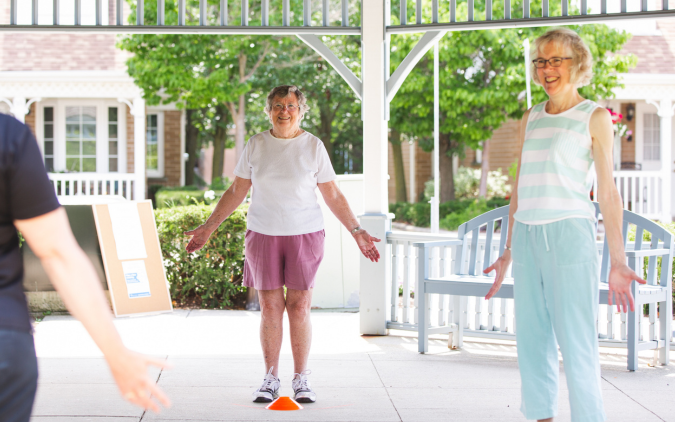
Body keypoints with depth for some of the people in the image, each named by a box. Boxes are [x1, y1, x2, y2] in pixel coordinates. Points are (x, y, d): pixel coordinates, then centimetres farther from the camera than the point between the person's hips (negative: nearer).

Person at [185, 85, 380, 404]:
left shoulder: (313, 146, 0)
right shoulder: (256, 145, 4)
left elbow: (332, 195, 4)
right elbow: (236, 192, 9)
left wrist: (356, 231, -1)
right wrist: (208, 228, 7)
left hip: (304, 234, -1)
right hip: (263, 234, 1)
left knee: (299, 308, -2)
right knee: (270, 308, 0)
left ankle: (301, 379, 9)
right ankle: (270, 379, 10)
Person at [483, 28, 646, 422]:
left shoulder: (594, 117, 0)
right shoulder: (532, 118, 16)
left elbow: (608, 191, -3)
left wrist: (618, 261, -9)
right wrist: (509, 252, 19)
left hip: (570, 233, -6)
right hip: (528, 237, 6)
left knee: (576, 342, -10)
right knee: (532, 339, 6)